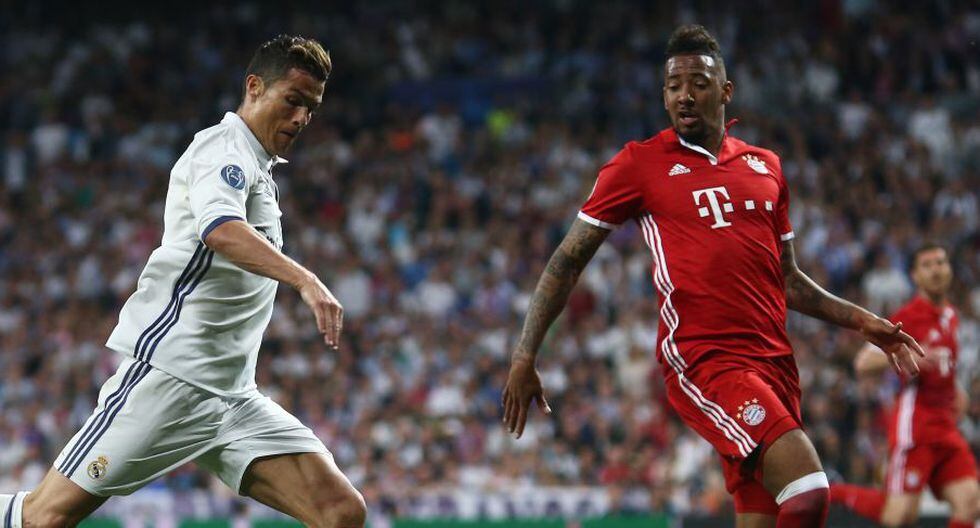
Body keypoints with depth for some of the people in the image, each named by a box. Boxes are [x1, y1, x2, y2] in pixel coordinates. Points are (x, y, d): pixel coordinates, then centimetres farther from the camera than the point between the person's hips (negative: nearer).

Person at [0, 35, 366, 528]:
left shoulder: (256, 168, 22)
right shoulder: (222, 146, -6)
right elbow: (220, 229, -28)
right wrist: (304, 279, -40)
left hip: (236, 396, 8)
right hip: (169, 372, -8)